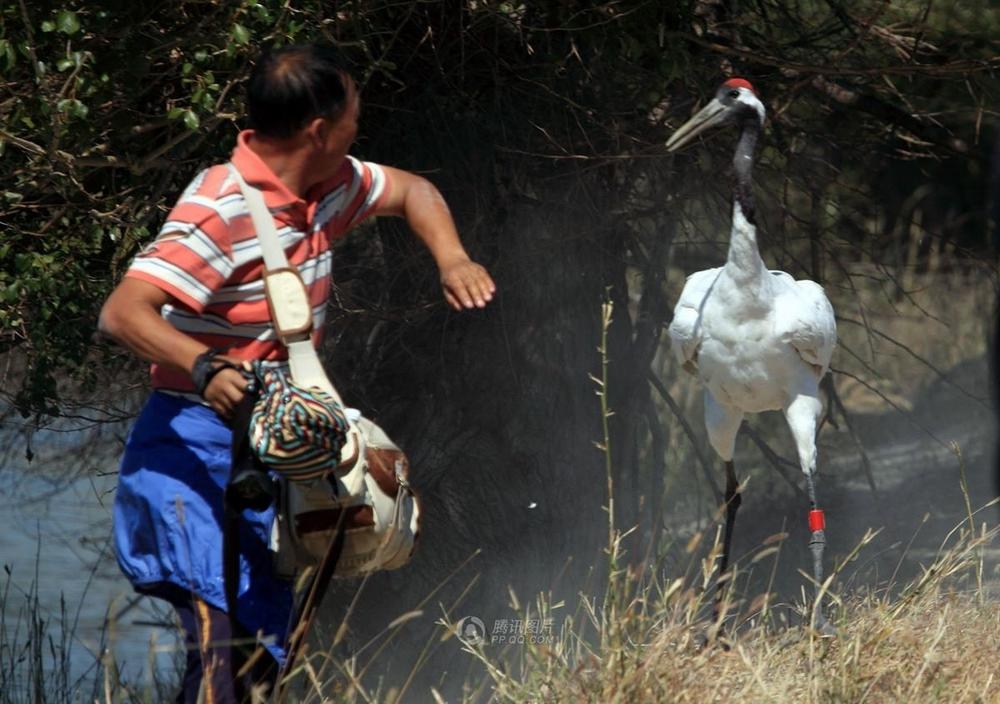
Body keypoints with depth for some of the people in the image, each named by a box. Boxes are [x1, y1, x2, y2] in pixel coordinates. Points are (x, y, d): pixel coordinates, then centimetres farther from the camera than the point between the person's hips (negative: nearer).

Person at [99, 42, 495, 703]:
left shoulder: (329, 185, 5)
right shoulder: (221, 210, -21)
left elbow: (412, 191, 25)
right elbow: (123, 312, -30)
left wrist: (453, 260, 5)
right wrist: (206, 366, -47)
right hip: (194, 450, -9)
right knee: (221, 634, -24)